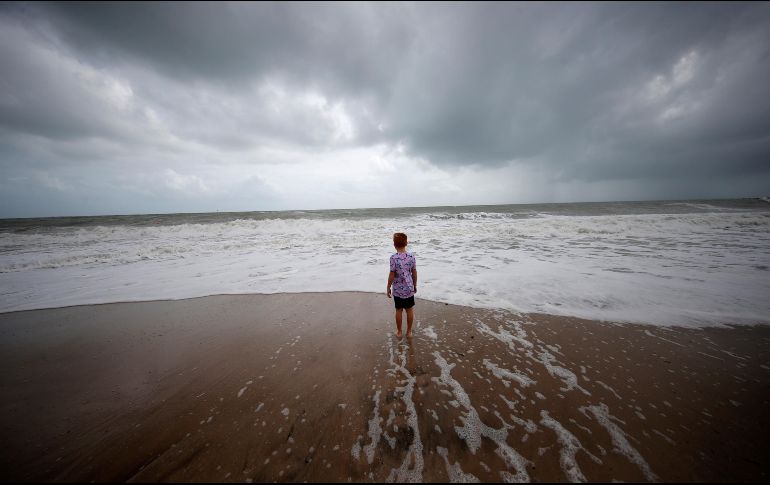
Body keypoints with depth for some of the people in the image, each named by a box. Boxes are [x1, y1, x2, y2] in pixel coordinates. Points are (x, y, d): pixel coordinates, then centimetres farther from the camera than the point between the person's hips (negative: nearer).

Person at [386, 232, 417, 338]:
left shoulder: (393, 258, -18)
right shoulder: (411, 256, -8)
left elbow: (392, 275, -14)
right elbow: (414, 273, -1)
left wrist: (388, 288, 0)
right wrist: (415, 285, 15)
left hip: (398, 289, -2)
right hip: (409, 289, 2)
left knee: (398, 310, 14)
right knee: (410, 310, 16)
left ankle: (399, 332, 29)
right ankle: (409, 332, 29)